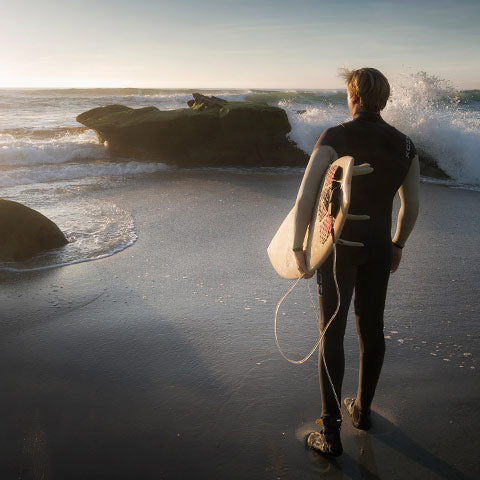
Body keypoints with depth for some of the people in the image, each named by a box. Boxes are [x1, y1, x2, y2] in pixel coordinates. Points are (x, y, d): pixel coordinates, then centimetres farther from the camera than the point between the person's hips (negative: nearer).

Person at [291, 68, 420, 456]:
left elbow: (305, 198, -20)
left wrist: (298, 246, -9)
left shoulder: (334, 138, -14)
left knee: (332, 333, 3)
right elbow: (412, 205, 7)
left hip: (339, 246, -4)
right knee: (372, 328, 18)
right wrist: (398, 244, 21)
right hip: (379, 246, 4)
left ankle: (331, 432, 8)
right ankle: (362, 409, 35)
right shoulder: (404, 145, 1)